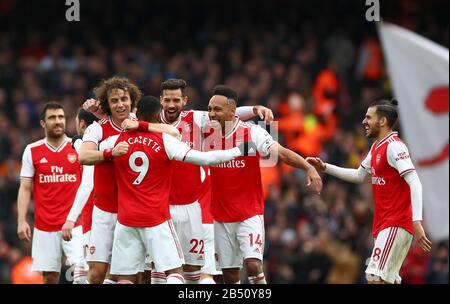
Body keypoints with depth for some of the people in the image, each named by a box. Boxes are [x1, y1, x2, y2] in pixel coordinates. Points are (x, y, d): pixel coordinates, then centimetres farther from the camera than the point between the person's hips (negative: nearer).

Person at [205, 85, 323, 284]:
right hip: (221, 218, 4)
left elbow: (281, 153, -20)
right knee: (229, 275, 5)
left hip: (250, 214, -4)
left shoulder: (252, 132, -10)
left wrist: (309, 168, -34)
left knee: (253, 265, -19)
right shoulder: (207, 135, 1)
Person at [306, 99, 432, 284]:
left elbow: (415, 184, -22)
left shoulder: (394, 146, -14)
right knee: (388, 279, 9)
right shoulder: (376, 147, 15)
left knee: (375, 278, -18)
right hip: (384, 225, 10)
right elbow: (359, 176, 31)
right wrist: (325, 168, 25)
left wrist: (417, 222, -31)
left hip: (395, 225, -10)